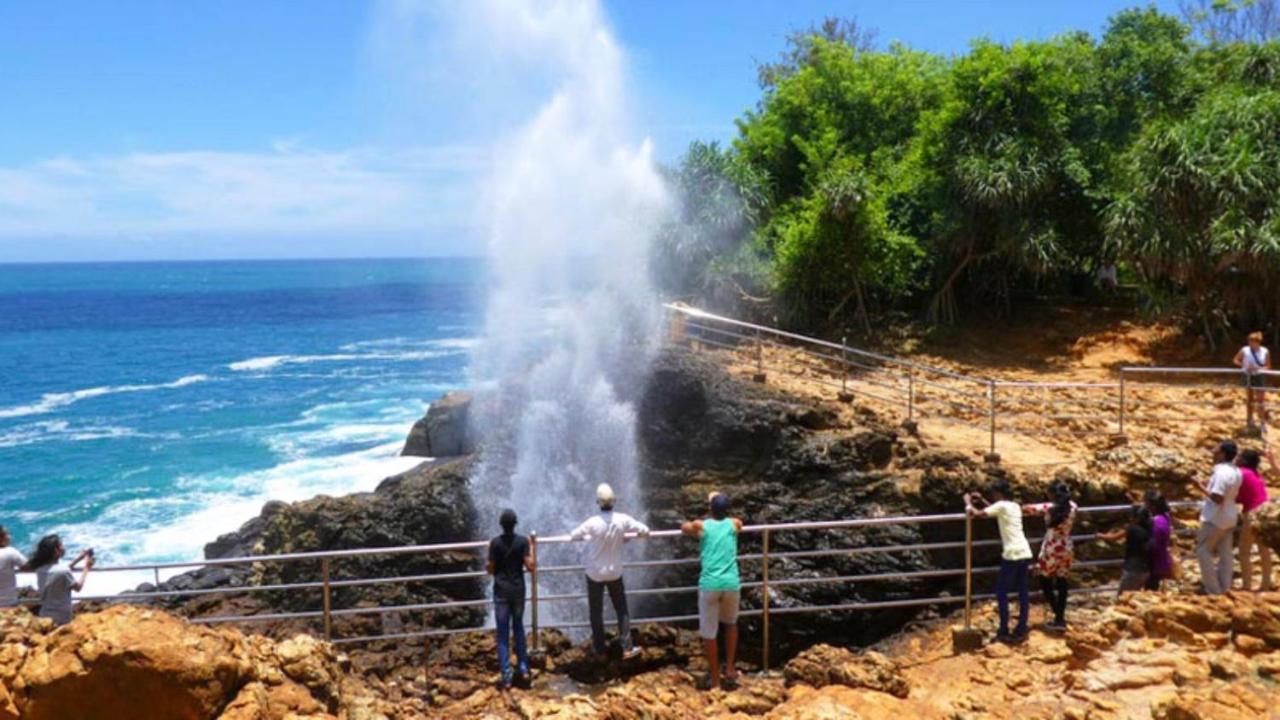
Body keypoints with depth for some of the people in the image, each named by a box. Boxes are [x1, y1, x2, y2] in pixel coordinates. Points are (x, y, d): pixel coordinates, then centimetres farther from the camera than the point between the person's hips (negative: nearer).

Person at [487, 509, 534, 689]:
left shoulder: (495, 542, -10)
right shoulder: (523, 541, -7)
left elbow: (491, 569, -6)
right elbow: (530, 566, -9)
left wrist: (487, 565, 16)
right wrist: (530, 557, 11)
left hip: (501, 591, -2)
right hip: (518, 590, 2)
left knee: (503, 634, 3)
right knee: (518, 628, 20)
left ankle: (506, 677, 2)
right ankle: (523, 669, 16)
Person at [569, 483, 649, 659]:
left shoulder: (593, 522, -22)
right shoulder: (622, 520, -15)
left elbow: (573, 536, -8)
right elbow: (645, 530, -5)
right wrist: (626, 536, 11)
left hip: (595, 573, -2)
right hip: (615, 572, 2)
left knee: (596, 611, 12)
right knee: (622, 610, 14)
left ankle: (599, 649, 21)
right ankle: (627, 648, 14)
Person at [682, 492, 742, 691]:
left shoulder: (701, 526, 4)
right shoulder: (734, 524, 8)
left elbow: (684, 527, 27)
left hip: (709, 584, -2)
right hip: (731, 583, 2)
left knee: (709, 633, 9)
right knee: (730, 624, 27)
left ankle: (714, 677, 16)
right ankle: (730, 669, 25)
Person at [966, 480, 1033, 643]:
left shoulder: (1001, 505, -7)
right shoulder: (1015, 506, 16)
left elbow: (976, 513, -9)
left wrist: (968, 502, 9)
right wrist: (982, 500, 32)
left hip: (1012, 554, -8)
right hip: (1025, 553, 8)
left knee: (1001, 592, 3)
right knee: (1023, 592, 11)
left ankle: (1004, 633, 4)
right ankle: (1021, 631, 15)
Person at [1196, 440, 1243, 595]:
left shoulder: (1222, 472, -23)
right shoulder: (1235, 472, 7)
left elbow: (1217, 498, -27)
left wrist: (1203, 487, -16)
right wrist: (1210, 485, 12)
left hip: (1216, 518, -9)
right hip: (1229, 517, 9)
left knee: (1203, 551, 1)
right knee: (1225, 553, 11)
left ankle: (1213, 590, 1)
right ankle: (1225, 588, 15)